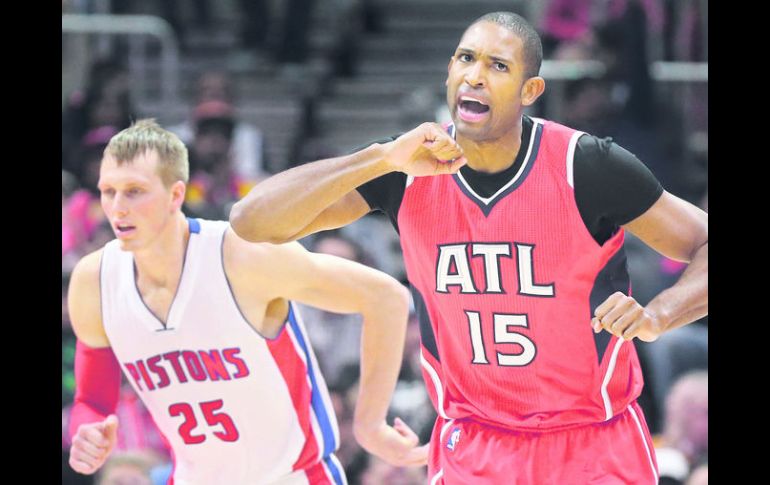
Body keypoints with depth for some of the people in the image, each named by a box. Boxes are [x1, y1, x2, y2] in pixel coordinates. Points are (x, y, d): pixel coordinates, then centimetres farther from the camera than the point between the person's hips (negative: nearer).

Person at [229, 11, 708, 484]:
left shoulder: (587, 165, -14)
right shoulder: (408, 170, -8)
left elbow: (705, 244, -7)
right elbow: (252, 221, -14)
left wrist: (657, 315, -28)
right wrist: (383, 159, -25)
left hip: (595, 446, -1)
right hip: (474, 446, 1)